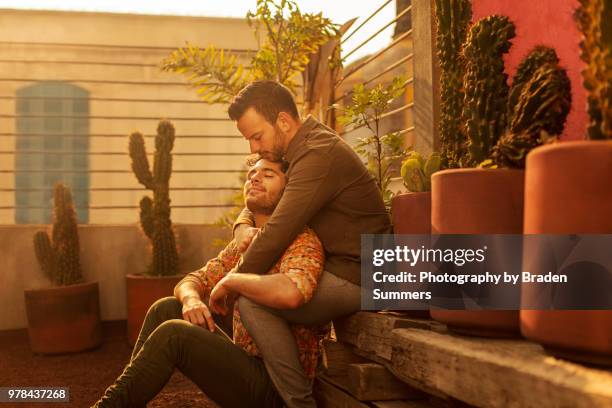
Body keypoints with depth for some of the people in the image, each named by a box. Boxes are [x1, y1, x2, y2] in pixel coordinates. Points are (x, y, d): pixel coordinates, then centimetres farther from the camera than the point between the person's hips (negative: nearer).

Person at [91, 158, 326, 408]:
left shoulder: (301, 240, -16)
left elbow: (290, 293, -38)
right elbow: (190, 282, 14)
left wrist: (232, 281, -20)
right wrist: (191, 299, -12)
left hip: (273, 387, -8)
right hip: (246, 364, 8)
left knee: (173, 334, -23)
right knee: (166, 308, -1)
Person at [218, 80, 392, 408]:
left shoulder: (319, 155, -19)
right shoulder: (302, 150, 13)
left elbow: (276, 233, -24)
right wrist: (243, 227, -3)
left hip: (356, 278, -11)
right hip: (340, 269, 11)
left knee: (252, 300, -21)